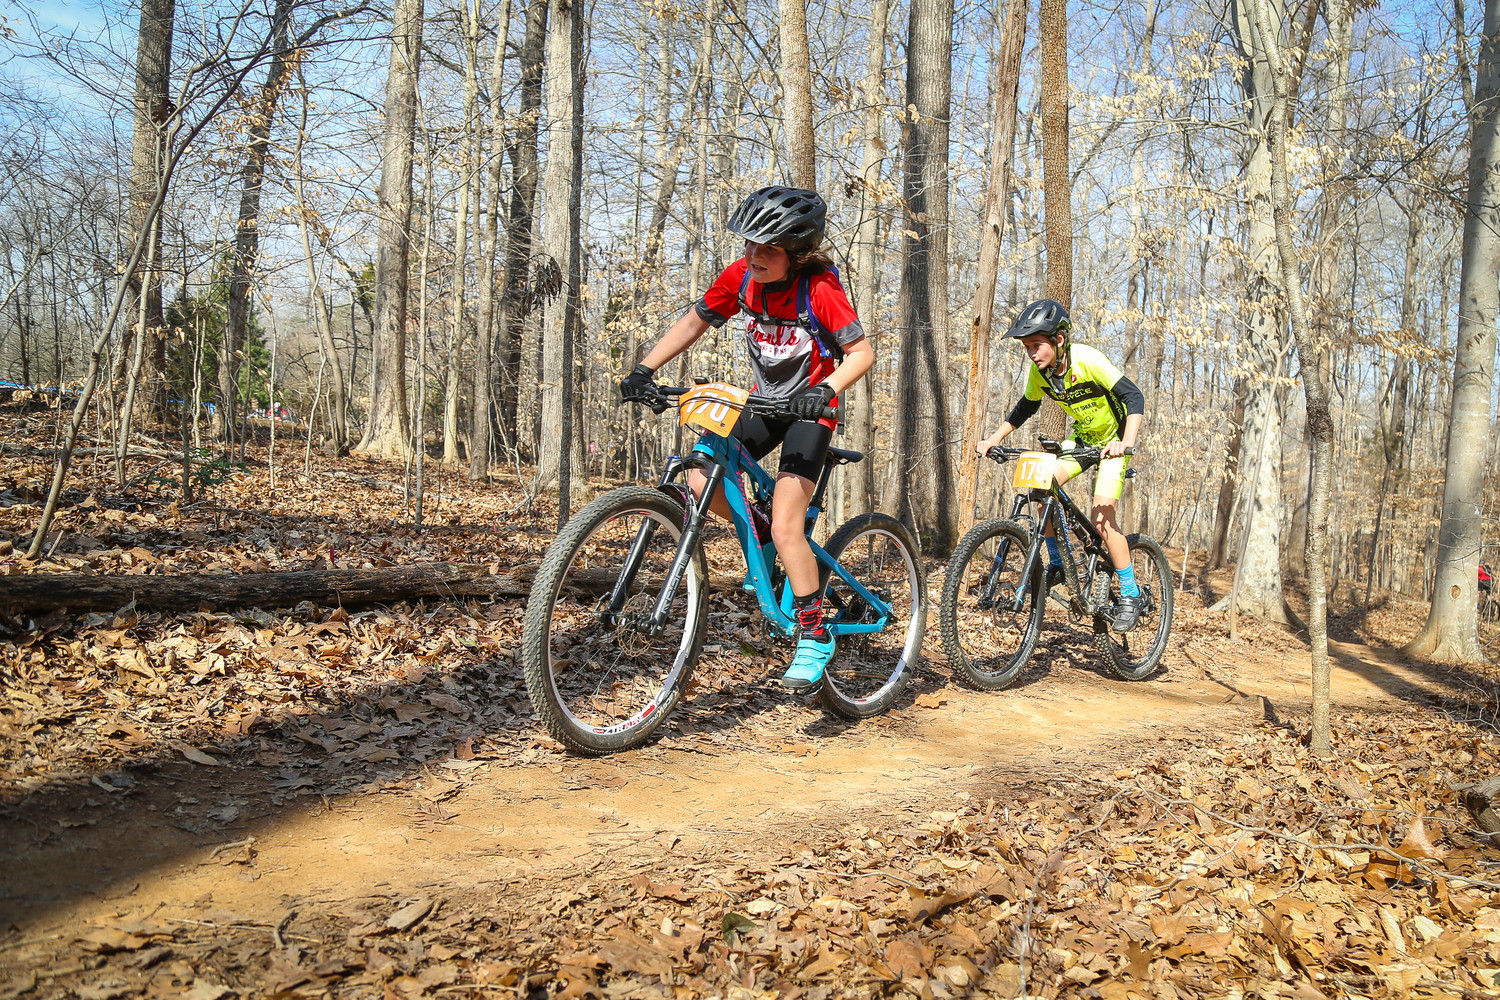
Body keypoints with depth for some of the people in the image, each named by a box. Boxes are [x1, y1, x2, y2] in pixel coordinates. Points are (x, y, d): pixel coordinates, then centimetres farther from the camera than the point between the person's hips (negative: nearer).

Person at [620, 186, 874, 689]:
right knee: (701, 482, -14)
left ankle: (815, 636, -1)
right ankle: (768, 539, 12)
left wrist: (826, 389, -38)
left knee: (785, 527, -17)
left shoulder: (819, 289, -22)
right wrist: (644, 369, -8)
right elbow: (695, 321, 2)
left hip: (809, 410, -6)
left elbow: (862, 352, -19)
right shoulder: (741, 276, -9)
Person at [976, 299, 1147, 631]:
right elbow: (1025, 408, 6)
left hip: (1113, 439, -6)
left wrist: (1127, 441, -46)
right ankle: (1057, 565, 2)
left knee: (1102, 518, -19)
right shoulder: (1039, 371, -11)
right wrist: (994, 438, -5)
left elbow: (1134, 396, -31)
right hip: (1083, 436, 6)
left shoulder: (1087, 360, -29)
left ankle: (1131, 594, -4)